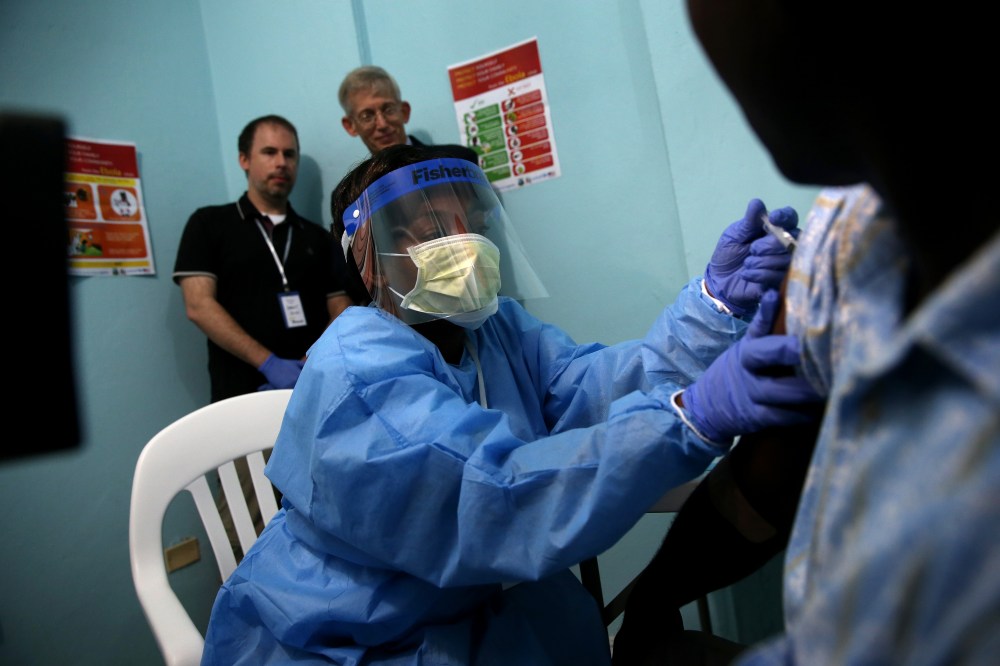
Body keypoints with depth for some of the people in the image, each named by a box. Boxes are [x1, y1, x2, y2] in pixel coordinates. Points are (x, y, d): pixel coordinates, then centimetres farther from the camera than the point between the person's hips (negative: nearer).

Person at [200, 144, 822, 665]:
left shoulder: (500, 328, 2)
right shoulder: (358, 373, -24)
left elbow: (600, 383, -14)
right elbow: (495, 497, -36)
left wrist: (717, 300, -27)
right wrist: (693, 415, -42)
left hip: (473, 604, 6)